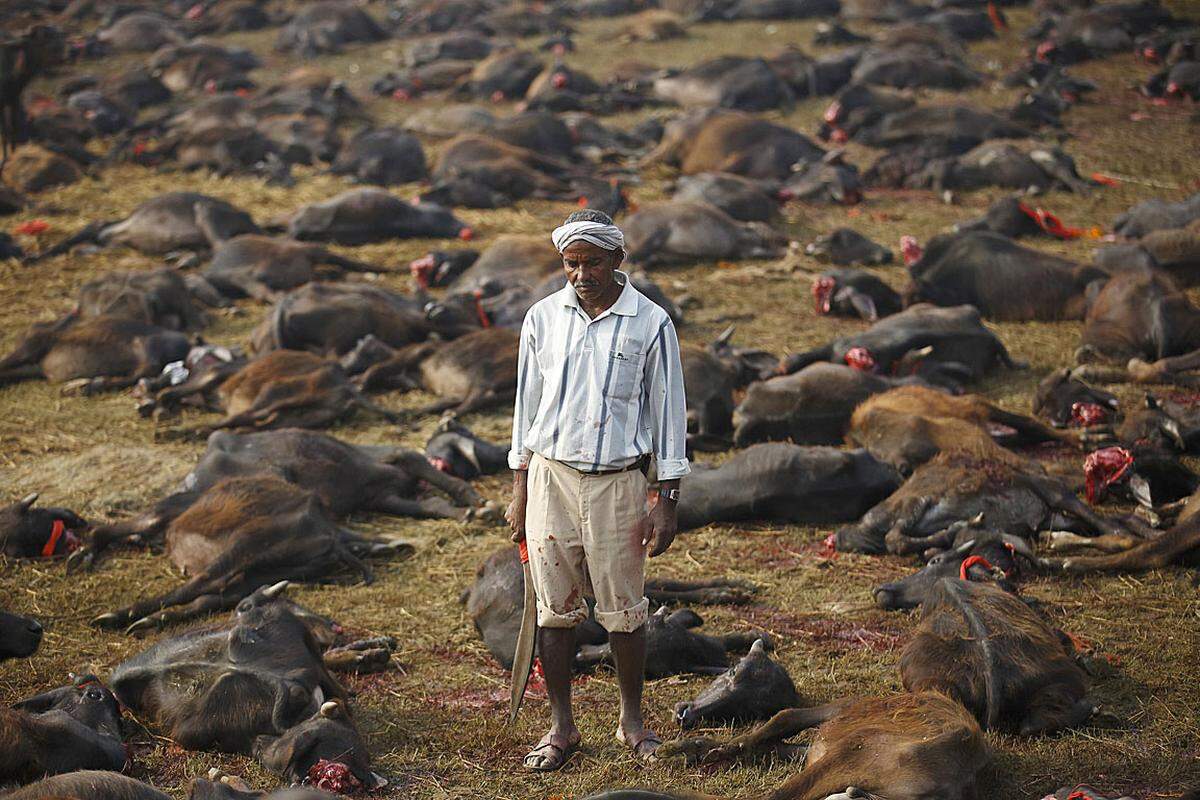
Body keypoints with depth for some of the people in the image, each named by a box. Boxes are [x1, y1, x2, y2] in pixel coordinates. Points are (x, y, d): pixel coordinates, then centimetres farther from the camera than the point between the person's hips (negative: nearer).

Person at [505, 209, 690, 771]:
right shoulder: (543, 318, 5)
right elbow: (528, 404, 12)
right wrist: (519, 492, 9)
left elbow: (668, 411, 1)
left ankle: (632, 720, 19)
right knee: (555, 607, 3)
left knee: (624, 610, 2)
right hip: (551, 476, 2)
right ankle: (562, 727, 13)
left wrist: (667, 502, -2)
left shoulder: (651, 324, -2)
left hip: (617, 481, -2)